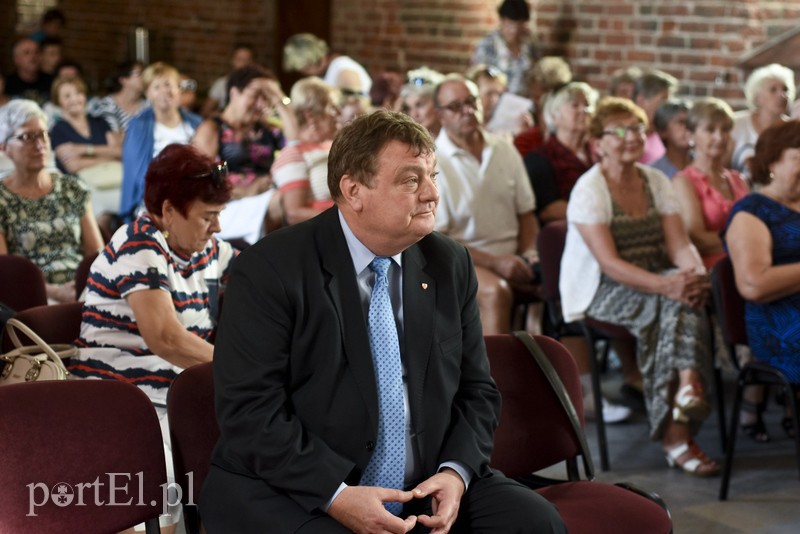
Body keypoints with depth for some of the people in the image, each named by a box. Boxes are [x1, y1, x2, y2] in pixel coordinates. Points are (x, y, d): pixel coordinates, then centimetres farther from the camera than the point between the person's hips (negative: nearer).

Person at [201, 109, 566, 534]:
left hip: (426, 489, 4)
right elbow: (250, 411, -14)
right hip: (291, 493, -4)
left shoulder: (450, 265, 6)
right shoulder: (270, 271, -9)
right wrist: (336, 495, -23)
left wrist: (456, 472, -8)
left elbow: (476, 391, 11)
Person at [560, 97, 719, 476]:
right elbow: (609, 263, -22)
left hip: (653, 282, 5)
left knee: (686, 303, -29)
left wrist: (696, 273, -24)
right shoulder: (589, 190, -11)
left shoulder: (657, 182, 9)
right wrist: (666, 284, -35)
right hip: (598, 292, -5)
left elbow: (679, 244, 0)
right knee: (668, 301, -32)